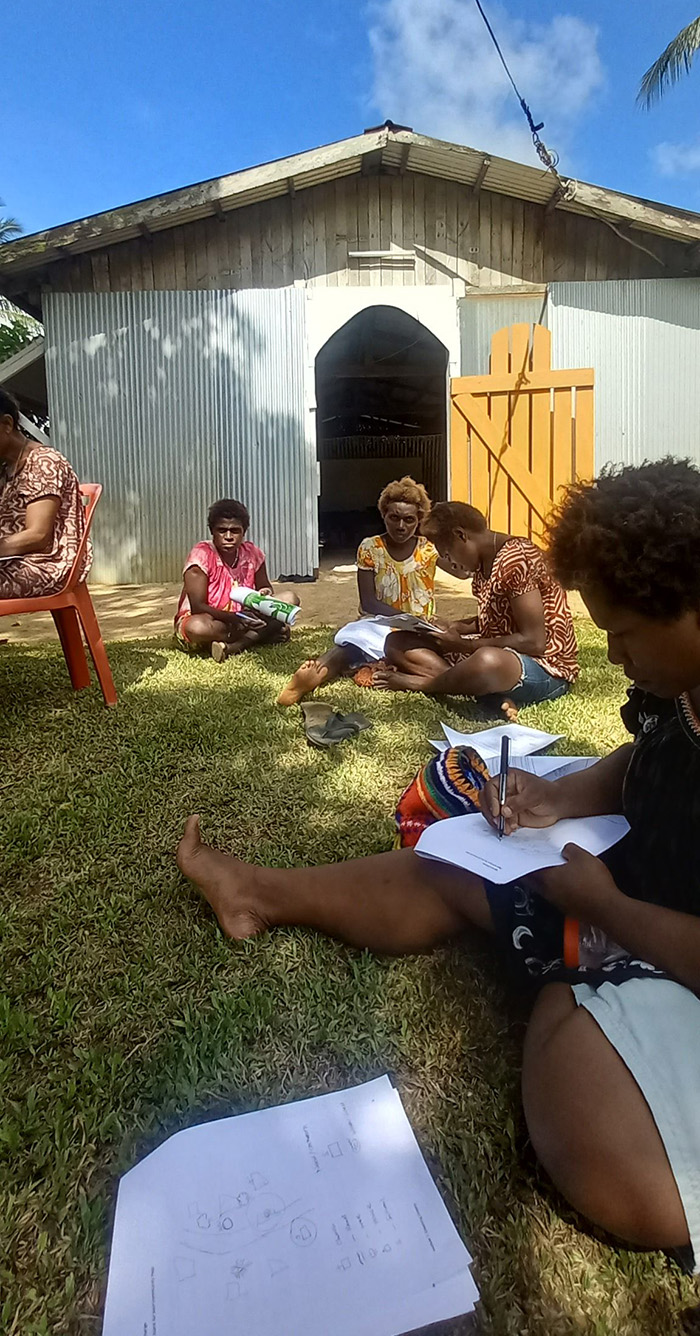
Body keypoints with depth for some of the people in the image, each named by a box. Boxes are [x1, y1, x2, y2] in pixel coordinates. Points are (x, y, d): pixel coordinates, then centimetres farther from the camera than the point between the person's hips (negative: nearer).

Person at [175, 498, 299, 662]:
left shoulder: (252, 553, -5)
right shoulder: (201, 555, -19)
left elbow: (265, 587, 10)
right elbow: (197, 607, -22)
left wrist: (265, 594, -17)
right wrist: (234, 618, -37)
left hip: (240, 618, 5)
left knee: (290, 599, -11)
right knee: (197, 627, -41)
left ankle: (234, 645, -25)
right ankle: (258, 636, -17)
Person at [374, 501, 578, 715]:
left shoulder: (516, 560, -19)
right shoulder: (483, 563, 7)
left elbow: (533, 642, -23)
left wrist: (463, 645, -18)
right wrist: (455, 629, 1)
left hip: (546, 668, -9)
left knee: (489, 661, -45)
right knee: (398, 643, -1)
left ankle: (423, 683, -14)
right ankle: (493, 690, -20)